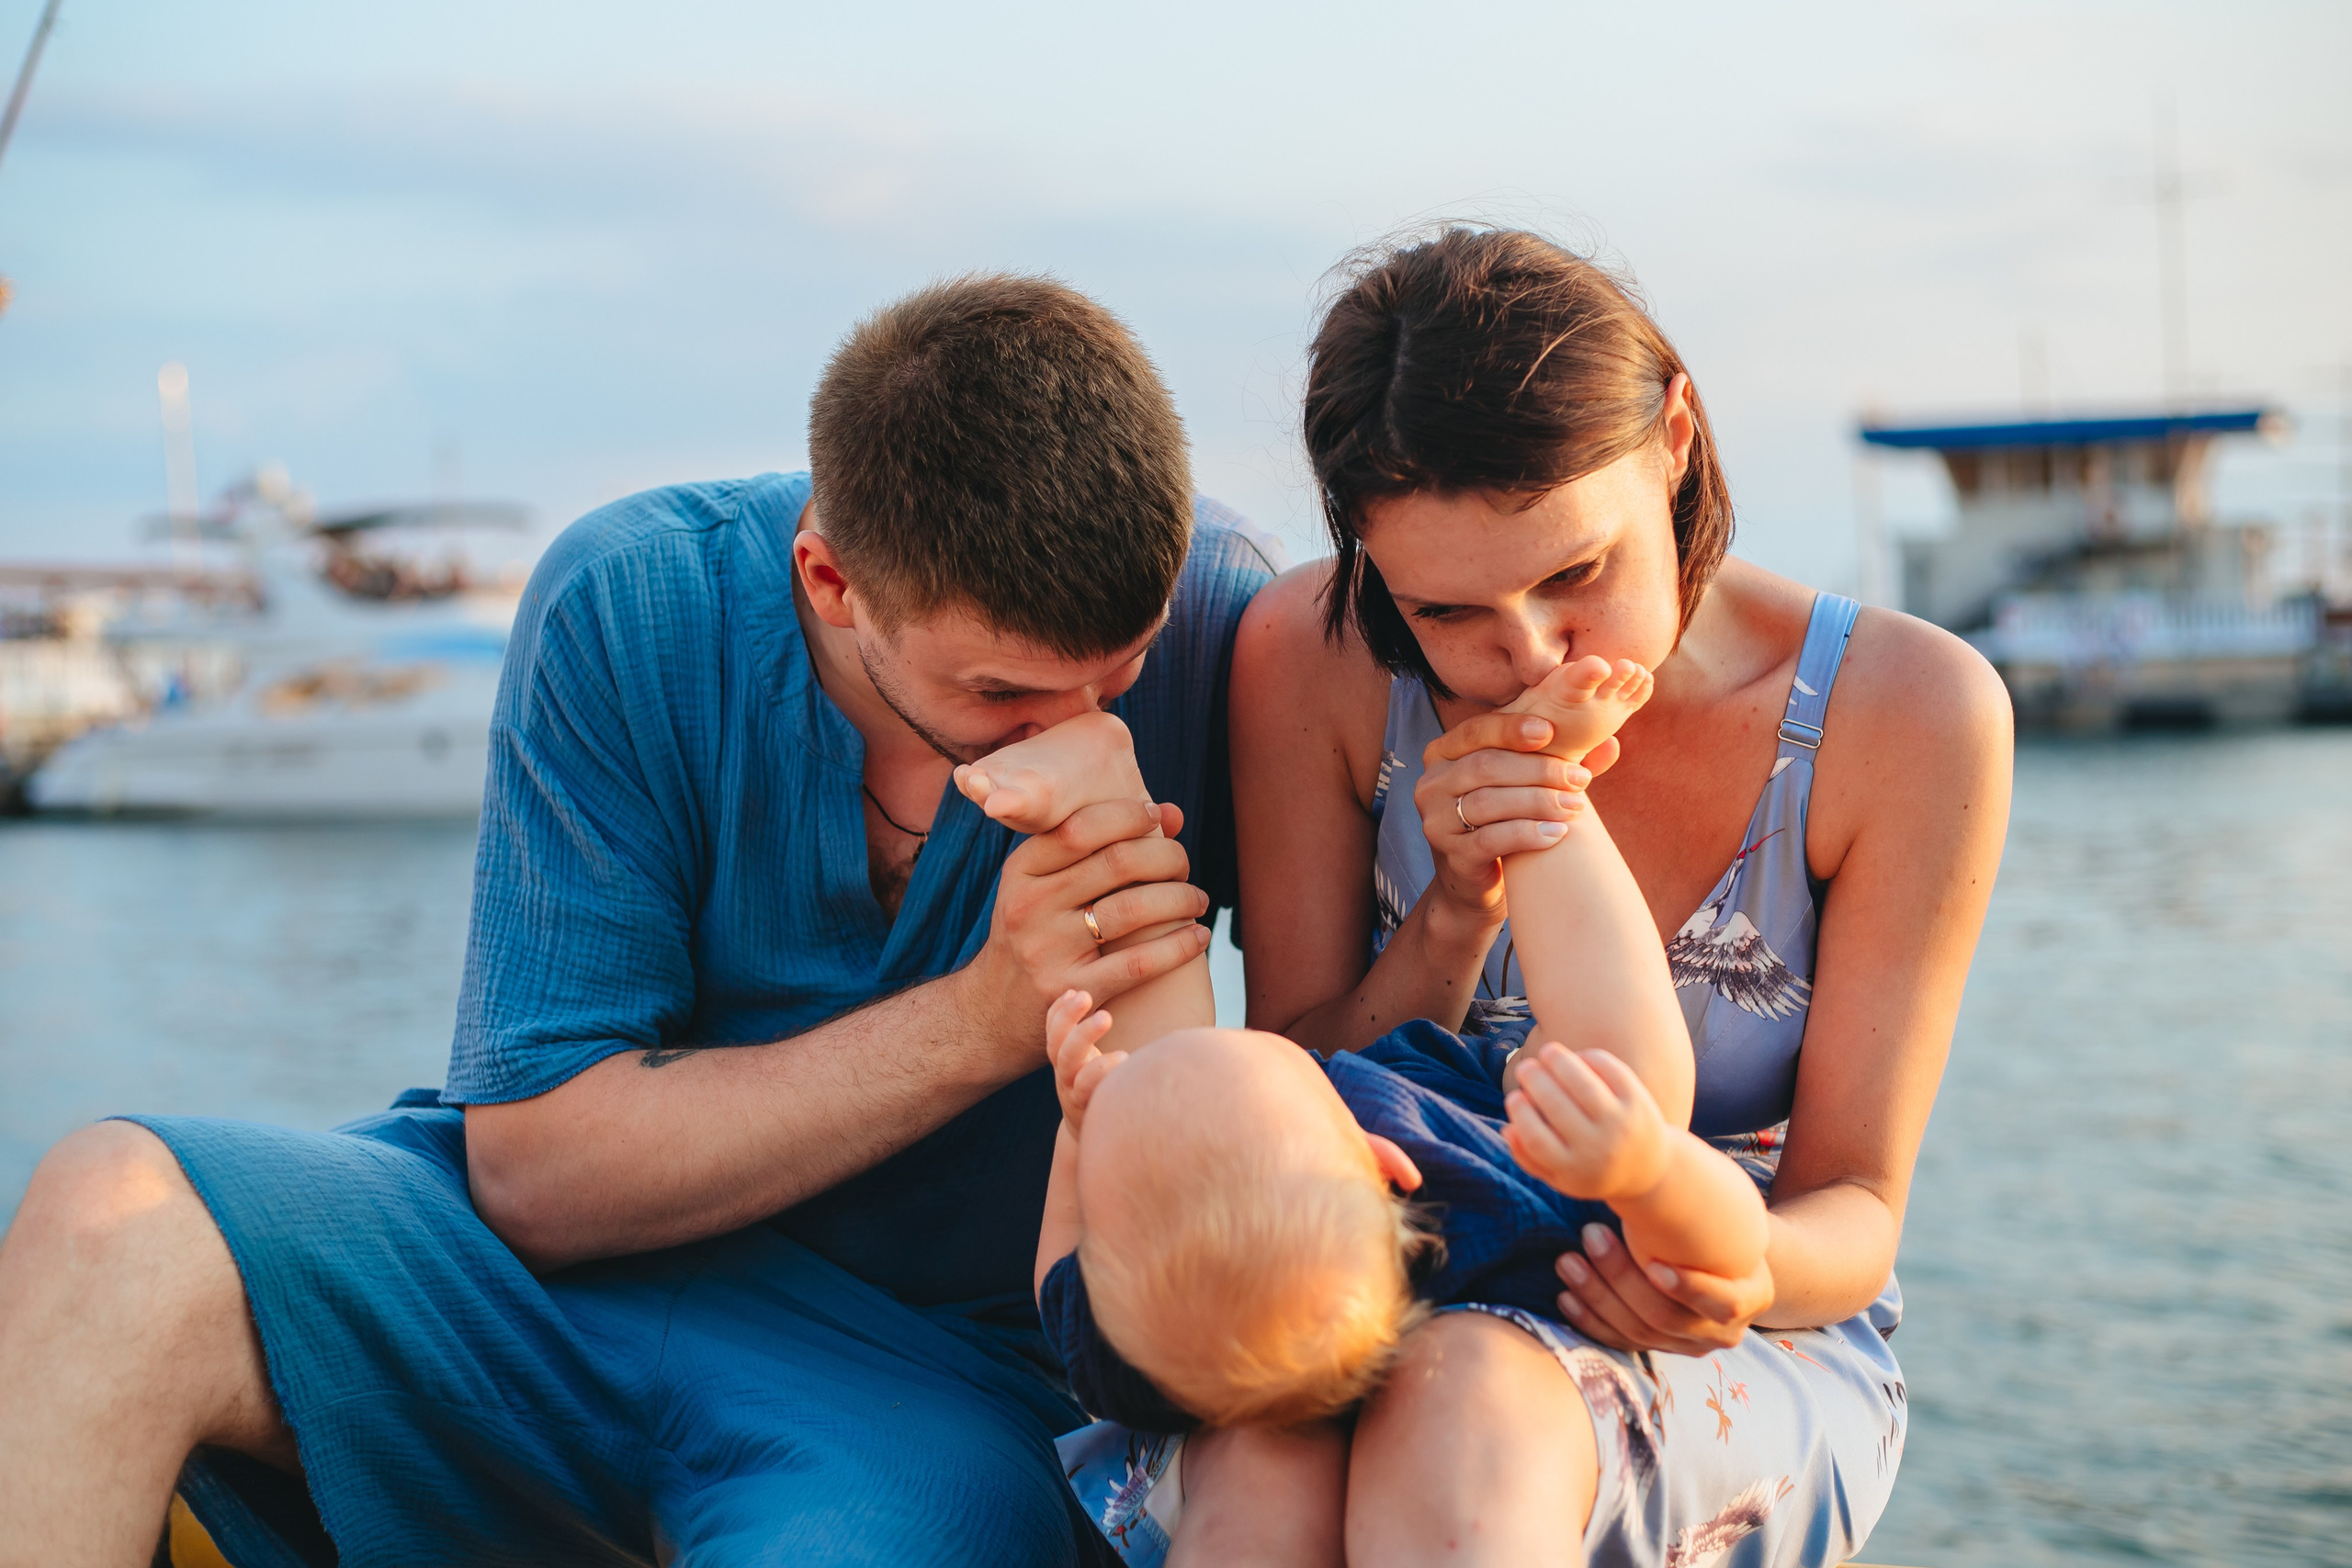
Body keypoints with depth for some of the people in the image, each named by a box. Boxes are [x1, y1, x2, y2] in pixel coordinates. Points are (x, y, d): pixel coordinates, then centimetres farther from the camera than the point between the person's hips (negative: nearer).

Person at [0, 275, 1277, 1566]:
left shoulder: (1205, 607, -13)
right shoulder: (630, 608, -13)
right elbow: (533, 1169, -14)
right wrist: (986, 1021, -22)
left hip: (932, 1370, -1)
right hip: (566, 1251, 2)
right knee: (112, 1221, -24)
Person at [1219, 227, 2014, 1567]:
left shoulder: (1904, 711, -13)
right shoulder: (1314, 664, -10)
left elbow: (1854, 1210, -7)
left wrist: (1738, 1276, -32)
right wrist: (1458, 916, -21)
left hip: (1757, 1383, -1)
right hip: (1381, 1330, 1)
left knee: (1462, 1411, -38)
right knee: (1257, 1451, -38)